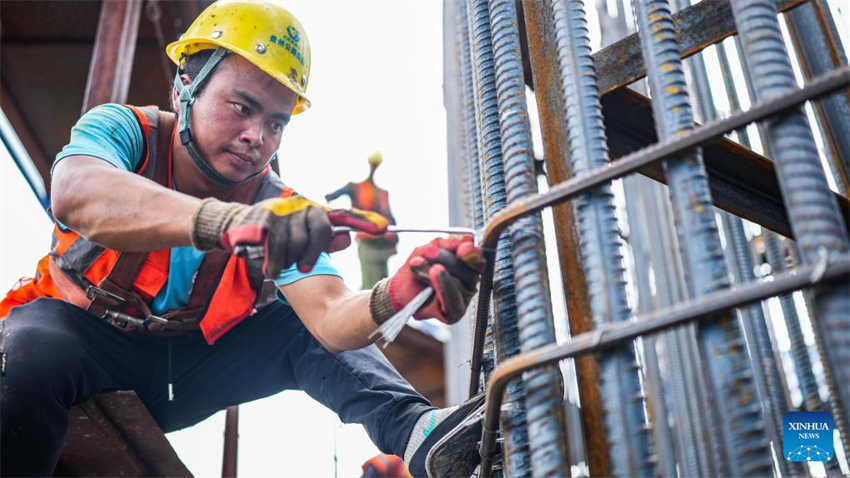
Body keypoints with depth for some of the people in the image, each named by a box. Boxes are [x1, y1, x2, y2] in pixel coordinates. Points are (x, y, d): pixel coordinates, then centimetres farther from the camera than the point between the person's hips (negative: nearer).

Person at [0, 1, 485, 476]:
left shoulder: (277, 209, -12)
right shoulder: (122, 129, -18)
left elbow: (331, 316, -27)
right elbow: (75, 196, -44)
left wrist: (394, 297, -52)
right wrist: (229, 221, -60)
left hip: (183, 376, 3)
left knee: (303, 323, -14)